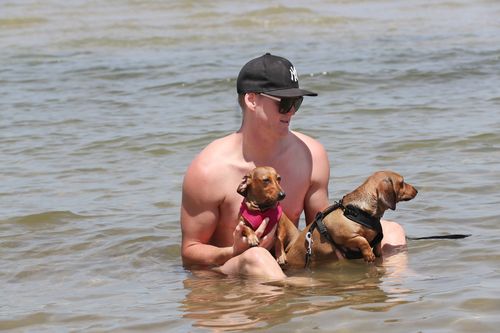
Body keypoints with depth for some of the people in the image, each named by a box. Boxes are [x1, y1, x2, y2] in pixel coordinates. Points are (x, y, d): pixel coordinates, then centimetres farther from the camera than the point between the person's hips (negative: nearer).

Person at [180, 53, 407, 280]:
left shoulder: (310, 155, 0)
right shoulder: (209, 169, -14)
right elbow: (190, 253, -11)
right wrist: (235, 253, -31)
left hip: (292, 269, 6)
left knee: (390, 232, -3)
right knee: (255, 258, -41)